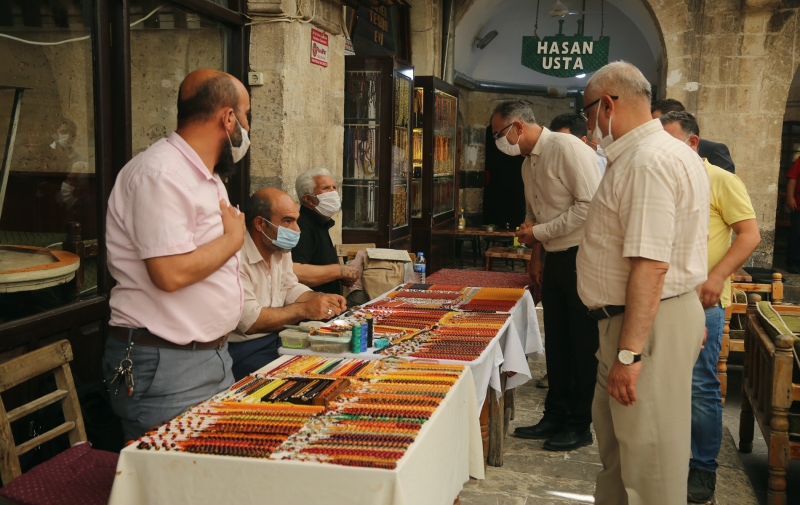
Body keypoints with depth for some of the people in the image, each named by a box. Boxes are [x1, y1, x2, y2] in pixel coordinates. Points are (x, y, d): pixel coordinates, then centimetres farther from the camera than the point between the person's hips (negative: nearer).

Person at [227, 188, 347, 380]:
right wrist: (304, 310, -23)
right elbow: (248, 320, -26)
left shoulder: (280, 248, 6)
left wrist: (320, 299, -4)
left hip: (276, 340, 8)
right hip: (243, 352, -8)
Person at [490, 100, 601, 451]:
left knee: (583, 344, 3)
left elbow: (590, 204, -21)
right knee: (556, 342, 13)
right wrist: (536, 256, 15)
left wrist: (540, 232, -16)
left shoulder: (567, 148, -15)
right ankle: (555, 417, 25)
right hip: (554, 260, 8)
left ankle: (580, 425, 16)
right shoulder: (529, 163, 12)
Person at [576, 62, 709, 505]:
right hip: (633, 319, 11)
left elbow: (651, 265, -28)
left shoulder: (649, 162, -22)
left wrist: (628, 353, -27)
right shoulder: (657, 152, 13)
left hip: (650, 324, -11)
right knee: (613, 431, 24)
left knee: (648, 456, -1)